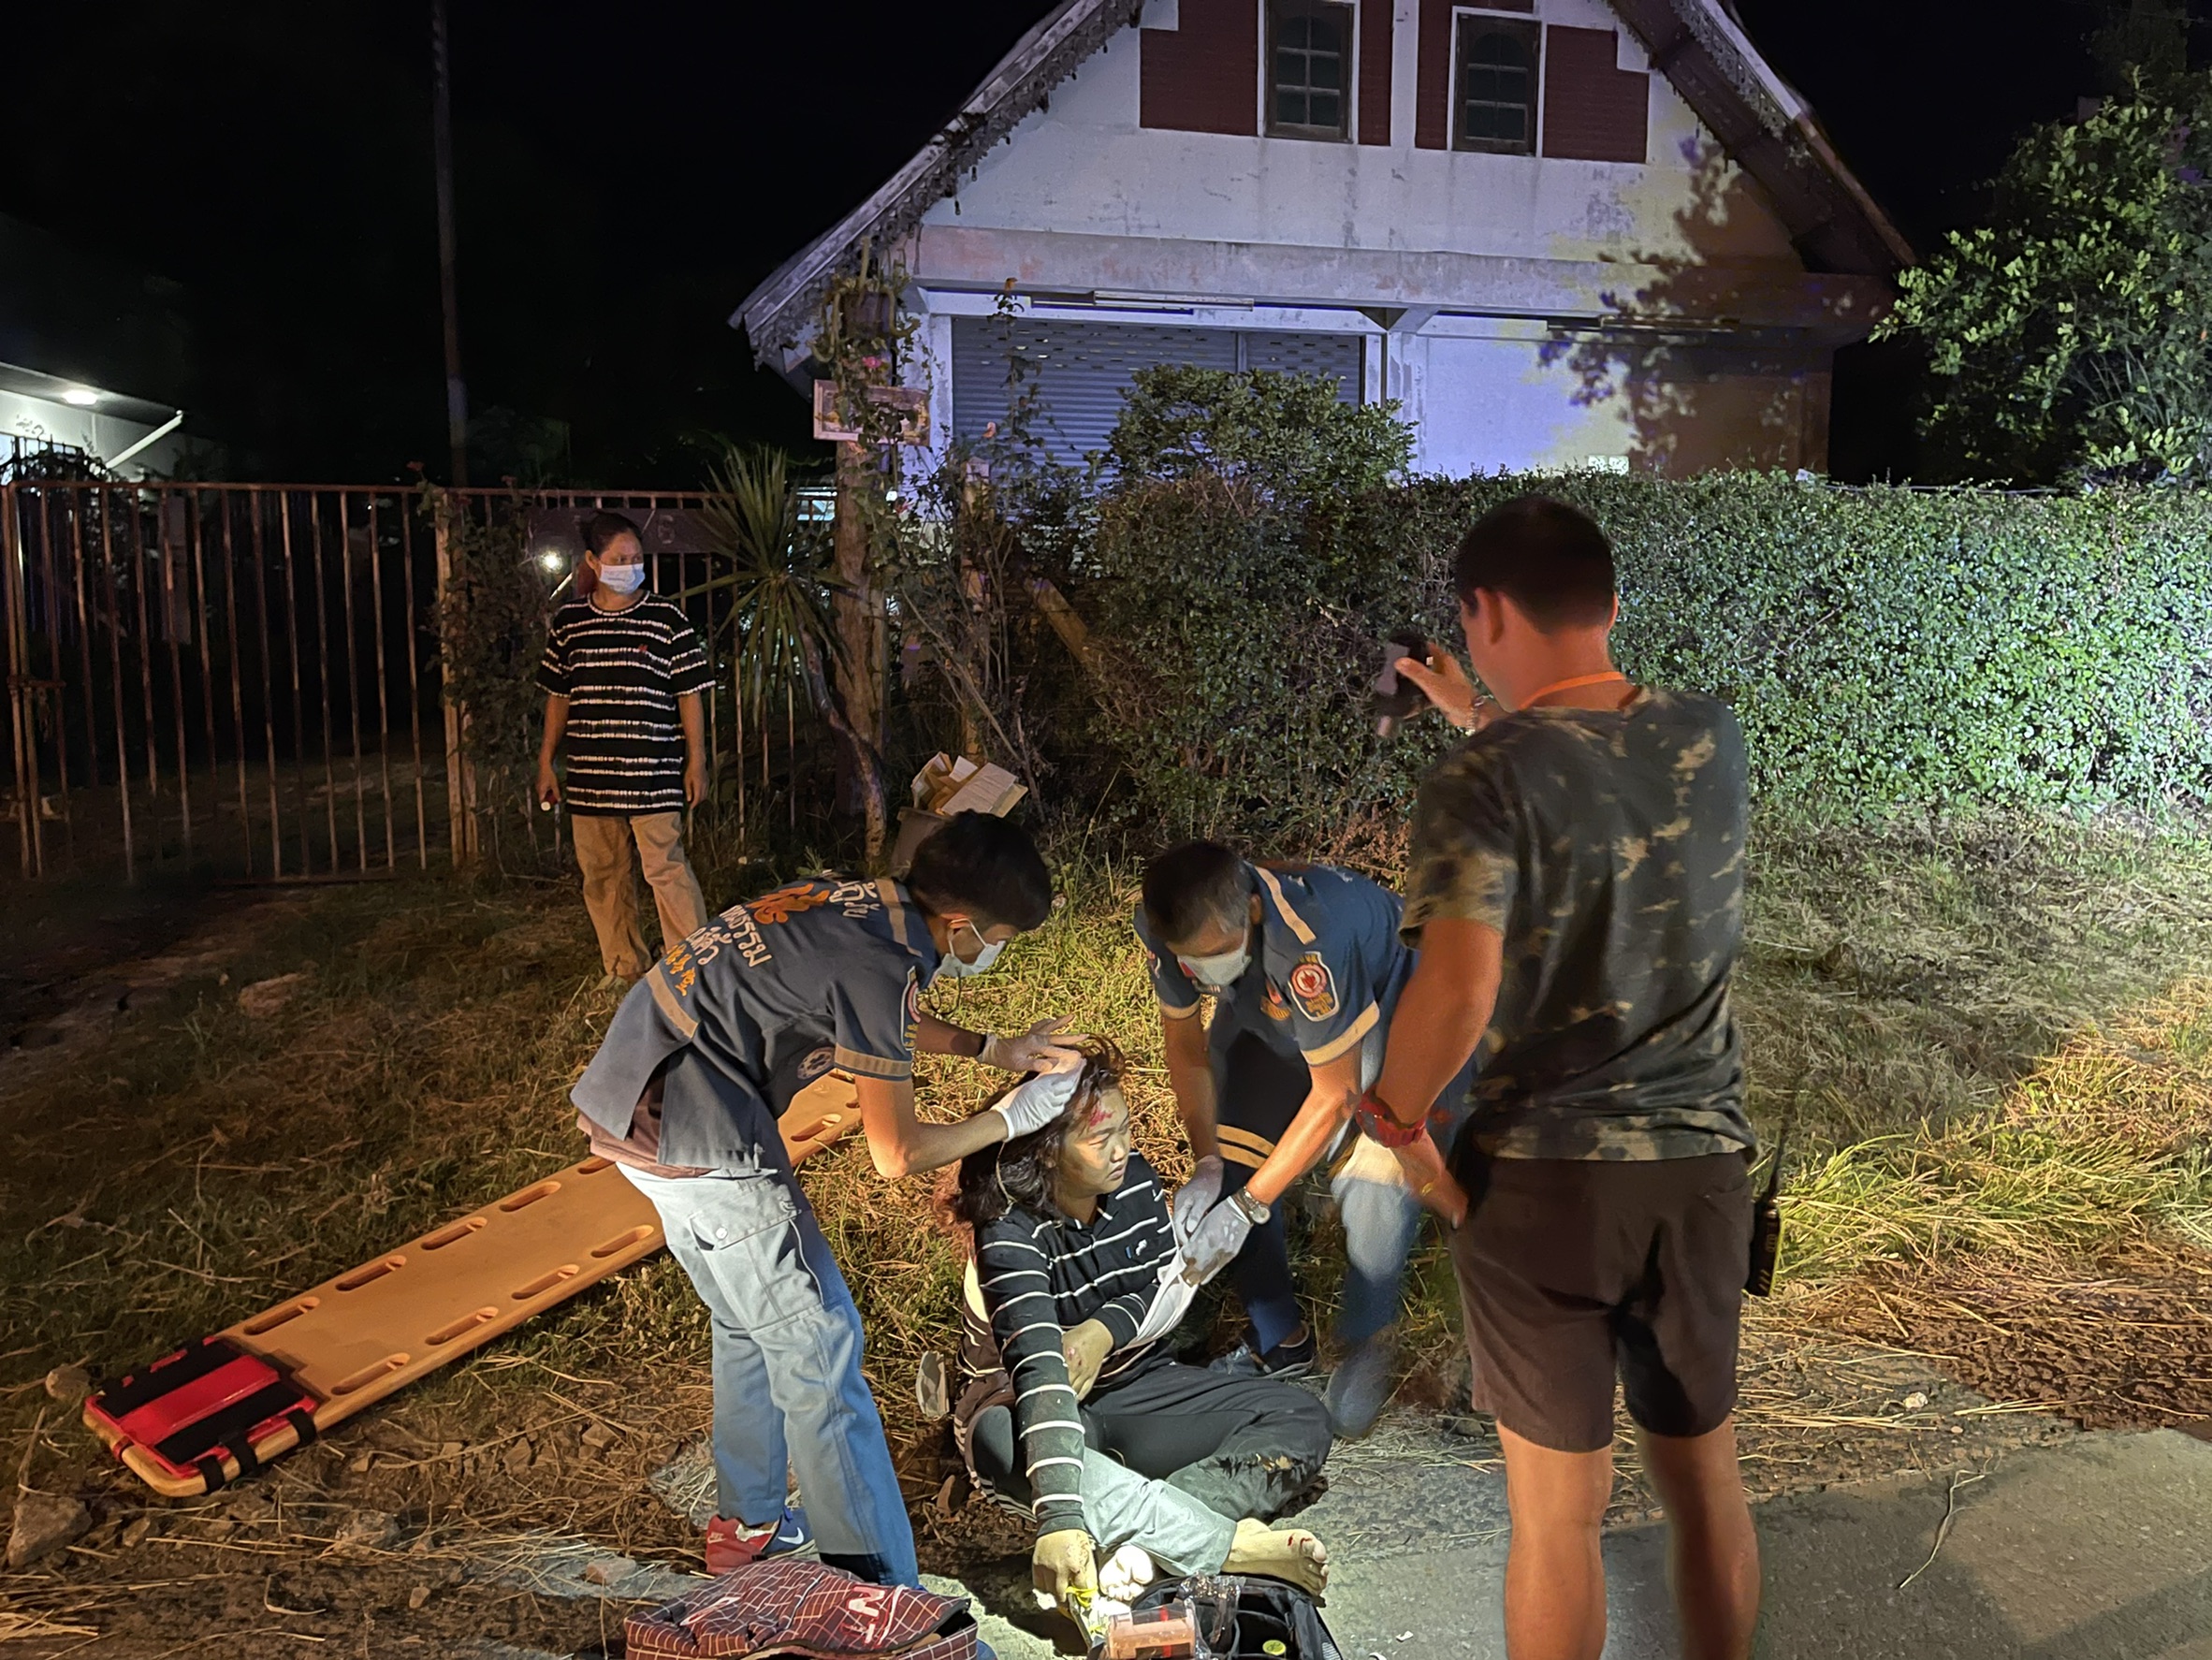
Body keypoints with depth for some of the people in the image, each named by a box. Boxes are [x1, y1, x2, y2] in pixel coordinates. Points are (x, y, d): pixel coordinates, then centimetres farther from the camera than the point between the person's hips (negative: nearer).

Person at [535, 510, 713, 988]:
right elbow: (558, 697, 15)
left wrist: (696, 761, -1)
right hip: (589, 776, 4)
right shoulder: (567, 622, 8)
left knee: (666, 869, -8)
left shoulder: (667, 619, -1)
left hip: (652, 775, -4)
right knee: (602, 875, 10)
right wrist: (546, 762, 14)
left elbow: (690, 694, 2)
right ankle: (624, 969, 23)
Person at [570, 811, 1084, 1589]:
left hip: (636, 1096, 10)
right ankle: (878, 1587, 7)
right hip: (695, 1137, -10)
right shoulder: (881, 963, -20)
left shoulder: (863, 901, 5)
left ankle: (746, 1522, 41)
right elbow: (897, 1154, -11)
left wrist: (992, 1049, 21)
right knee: (817, 1345, -1)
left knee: (751, 1321, 24)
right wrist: (1011, 1118, 2)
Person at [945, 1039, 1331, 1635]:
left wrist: (1107, 1329, -21)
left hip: (1134, 1385, 5)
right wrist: (1060, 1519, -49)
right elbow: (1039, 1370, -38)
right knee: (1002, 1442, -41)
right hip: (1028, 1407, -5)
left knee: (1302, 1419, -12)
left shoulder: (1134, 1180, -9)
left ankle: (1146, 1541, -34)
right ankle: (1231, 1543, -38)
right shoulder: (1011, 1233, -25)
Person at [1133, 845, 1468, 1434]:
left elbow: (1335, 1095, -32)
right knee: (1236, 1160, -3)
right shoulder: (1162, 923, -28)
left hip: (1386, 1003, -5)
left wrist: (1248, 1206, -29)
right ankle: (1279, 1342, 17)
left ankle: (1367, 1345, 5)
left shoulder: (1308, 946, -45)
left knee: (1375, 1181, -21)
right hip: (1264, 1012, 6)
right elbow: (1184, 1041, -10)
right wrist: (1208, 1164, -14)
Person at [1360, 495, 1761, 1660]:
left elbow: (1459, 989, -25)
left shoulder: (1477, 784, -15)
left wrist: (1389, 1117, -9)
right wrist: (1486, 725, 25)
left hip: (1542, 1171, -4)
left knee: (1558, 1512, 10)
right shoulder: (1712, 738, 1)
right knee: (1706, 1481, 21)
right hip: (1701, 1163, 5)